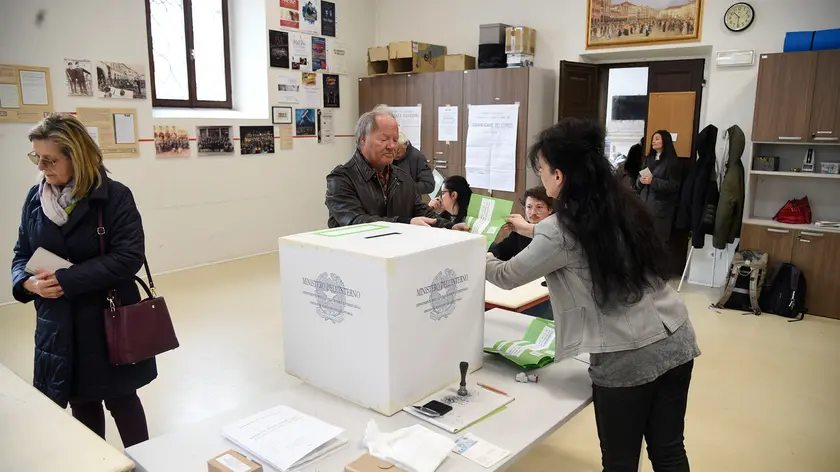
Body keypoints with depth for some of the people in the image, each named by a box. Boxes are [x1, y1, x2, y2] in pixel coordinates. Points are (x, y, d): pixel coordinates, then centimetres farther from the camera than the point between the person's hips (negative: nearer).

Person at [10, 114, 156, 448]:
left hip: (109, 319, -4)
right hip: (58, 325, 4)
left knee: (120, 399, 10)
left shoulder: (113, 196, -12)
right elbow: (21, 254, 10)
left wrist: (67, 280, -23)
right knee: (82, 404, 17)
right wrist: (28, 282, -12)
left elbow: (129, 257, -19)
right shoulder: (35, 198, 4)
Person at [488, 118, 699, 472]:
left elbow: (507, 276, -3)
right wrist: (533, 232, 32)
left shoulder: (561, 230, -17)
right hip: (676, 342, 7)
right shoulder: (622, 204, 5)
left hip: (627, 359, -7)